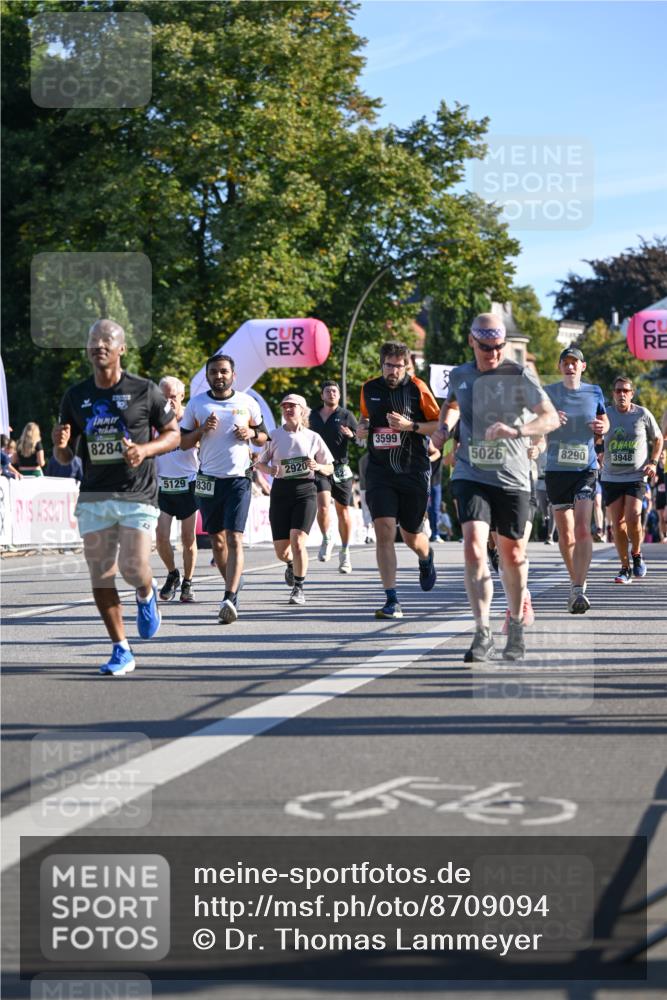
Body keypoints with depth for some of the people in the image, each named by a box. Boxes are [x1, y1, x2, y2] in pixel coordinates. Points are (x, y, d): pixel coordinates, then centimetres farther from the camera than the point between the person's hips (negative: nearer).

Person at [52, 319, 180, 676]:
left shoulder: (144, 391, -2)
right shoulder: (75, 396, 7)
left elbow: (173, 433, 5)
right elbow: (65, 457, 12)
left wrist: (146, 449, -14)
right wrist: (60, 444, -12)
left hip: (137, 495, -3)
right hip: (94, 497, 3)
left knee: (134, 569, -11)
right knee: (101, 576, 0)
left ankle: (146, 594, 27)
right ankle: (121, 650, 10)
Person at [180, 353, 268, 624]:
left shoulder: (247, 402, 4)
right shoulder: (196, 404, 4)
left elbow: (263, 437, 14)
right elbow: (183, 442, 7)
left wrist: (251, 433, -8)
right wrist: (202, 429, -11)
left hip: (238, 479, -2)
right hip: (208, 480, 2)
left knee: (234, 538, -14)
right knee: (216, 540, 9)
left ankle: (230, 600, -23)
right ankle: (233, 588, 27)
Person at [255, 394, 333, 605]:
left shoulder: (313, 437, 4)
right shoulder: (274, 435, 4)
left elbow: (330, 469, 10)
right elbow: (261, 463, 10)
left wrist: (317, 466, -11)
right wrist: (269, 469, -11)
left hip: (305, 491, -2)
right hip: (280, 491, 2)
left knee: (297, 542, -18)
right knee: (281, 550, 4)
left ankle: (299, 588, -2)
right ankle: (292, 564, 41)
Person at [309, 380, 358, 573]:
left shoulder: (345, 415, 2)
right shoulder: (314, 416, 11)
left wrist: (351, 435, -27)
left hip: (340, 468, -1)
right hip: (319, 468, 1)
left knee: (343, 511, 5)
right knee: (323, 506, -19)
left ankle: (345, 552, 19)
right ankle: (326, 540, 6)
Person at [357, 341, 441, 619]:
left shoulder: (417, 388, -5)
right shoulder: (369, 389, 6)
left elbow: (440, 426, -2)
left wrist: (410, 426, -17)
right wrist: (362, 428, 2)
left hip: (414, 471, -2)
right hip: (380, 471, 2)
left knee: (411, 537, 10)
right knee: (384, 531, -15)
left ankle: (426, 557, 49)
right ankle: (392, 601, -14)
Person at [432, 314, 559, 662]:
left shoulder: (519, 376, -5)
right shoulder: (459, 375, 6)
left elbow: (550, 418, -13)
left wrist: (515, 431, -30)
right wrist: (444, 427, 9)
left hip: (511, 477, -1)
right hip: (471, 475, 1)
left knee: (513, 554, 10)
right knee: (474, 548, -18)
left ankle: (516, 623, 34)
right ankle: (482, 634, -18)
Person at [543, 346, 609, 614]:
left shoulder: (594, 392, 6)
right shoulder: (548, 393, 2)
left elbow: (604, 420, 20)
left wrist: (602, 427, -4)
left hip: (586, 469, -1)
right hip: (556, 469, 1)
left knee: (582, 528, -16)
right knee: (565, 534, 7)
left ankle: (579, 589, -21)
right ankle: (575, 581, 25)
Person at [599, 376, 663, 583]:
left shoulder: (643, 414, 1)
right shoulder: (605, 414, 2)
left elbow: (658, 439, 12)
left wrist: (653, 462, -1)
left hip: (636, 476, -2)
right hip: (611, 478, 2)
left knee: (633, 518, -17)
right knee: (617, 524, 0)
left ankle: (636, 554, 11)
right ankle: (625, 567, 11)